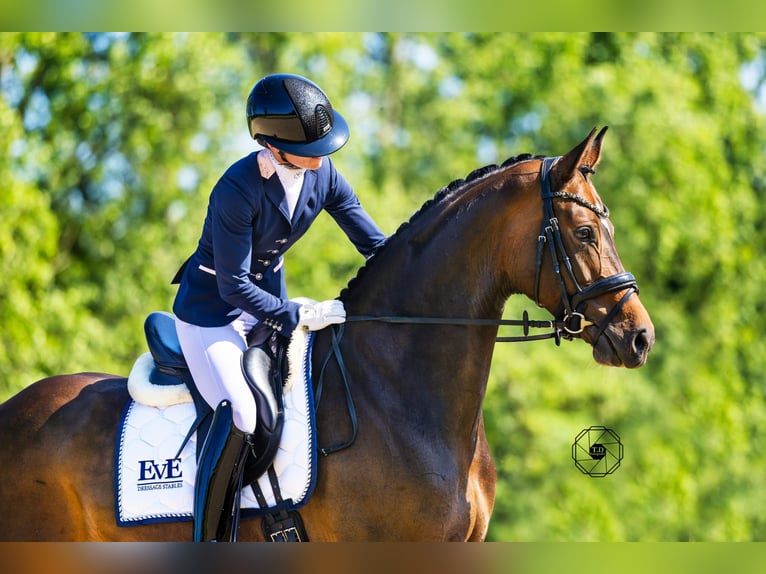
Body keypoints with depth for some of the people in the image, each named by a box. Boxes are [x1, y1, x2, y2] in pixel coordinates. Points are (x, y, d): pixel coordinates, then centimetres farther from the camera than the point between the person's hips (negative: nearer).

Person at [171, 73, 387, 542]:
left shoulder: (322, 173, -9)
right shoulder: (237, 192, -29)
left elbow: (375, 244, -1)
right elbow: (233, 286, -26)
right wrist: (299, 317, -27)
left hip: (269, 297, 8)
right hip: (211, 311, -8)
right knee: (240, 413, -29)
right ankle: (210, 538, -20)